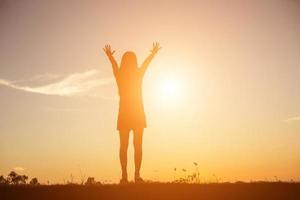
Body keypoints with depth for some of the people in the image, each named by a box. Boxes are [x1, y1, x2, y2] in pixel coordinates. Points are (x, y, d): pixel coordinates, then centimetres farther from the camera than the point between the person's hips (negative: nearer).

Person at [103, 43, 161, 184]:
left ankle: (124, 175, -1)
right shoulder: (138, 74, -1)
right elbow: (147, 62, 17)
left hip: (124, 113, 1)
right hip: (138, 113, -1)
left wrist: (109, 55, 40)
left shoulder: (119, 75, 0)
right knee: (138, 145, 1)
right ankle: (137, 175, -4)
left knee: (123, 145, 4)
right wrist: (153, 53, 36)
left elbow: (114, 64, 20)